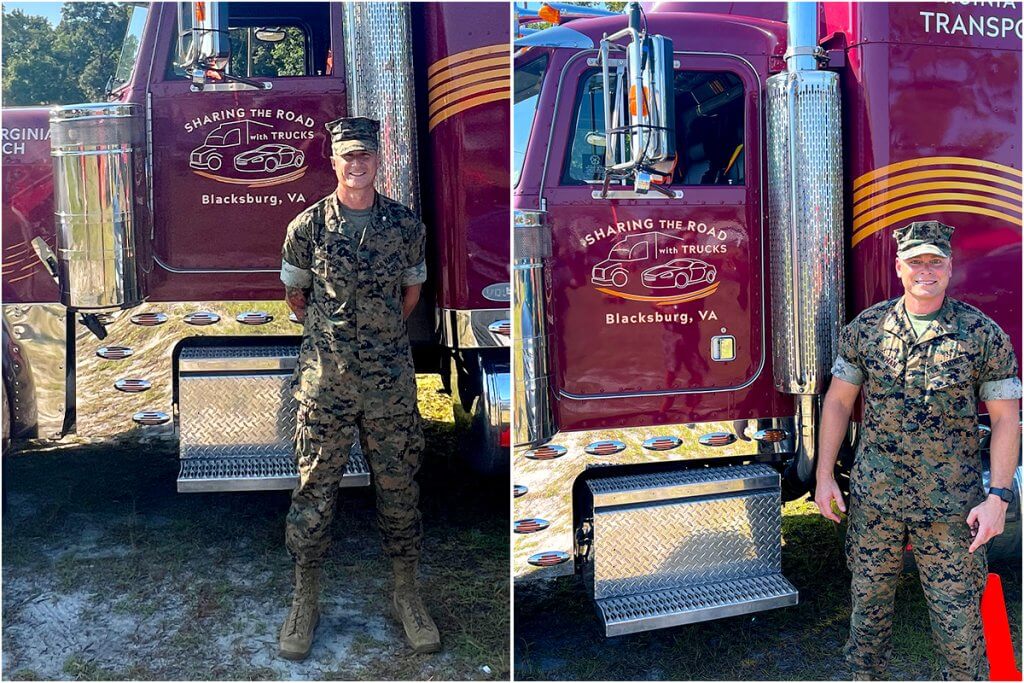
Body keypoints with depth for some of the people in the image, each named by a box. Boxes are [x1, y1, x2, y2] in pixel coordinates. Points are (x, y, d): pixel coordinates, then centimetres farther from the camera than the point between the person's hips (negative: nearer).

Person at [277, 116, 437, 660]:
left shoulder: (405, 225, 3)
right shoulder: (308, 226, -1)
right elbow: (295, 294, 12)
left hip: (391, 380, 1)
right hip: (325, 381, -1)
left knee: (399, 486, 9)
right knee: (314, 489, 5)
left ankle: (406, 594, 25)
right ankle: (305, 600, 21)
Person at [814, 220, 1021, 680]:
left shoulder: (983, 334, -3)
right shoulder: (866, 327, 2)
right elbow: (838, 401, 6)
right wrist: (824, 475, 2)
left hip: (951, 505, -2)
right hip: (873, 496, 2)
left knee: (958, 615, 6)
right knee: (868, 600, 15)